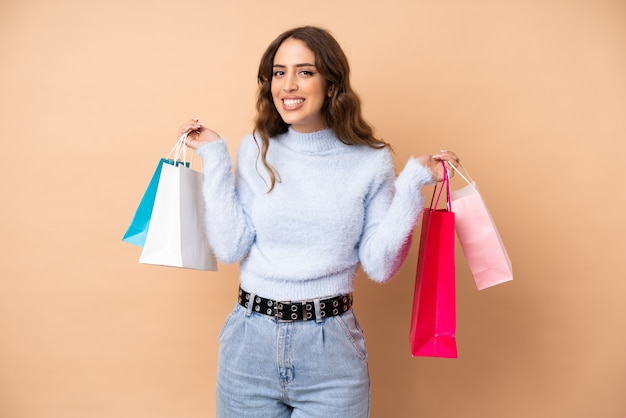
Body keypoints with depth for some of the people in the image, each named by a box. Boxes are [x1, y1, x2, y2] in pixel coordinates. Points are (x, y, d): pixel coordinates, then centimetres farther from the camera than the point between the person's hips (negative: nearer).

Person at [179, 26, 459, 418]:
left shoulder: (371, 161, -4)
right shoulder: (257, 151, -1)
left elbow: (379, 265, -6)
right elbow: (230, 247, -7)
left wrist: (413, 183, -12)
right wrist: (215, 157, -7)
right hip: (251, 342, 2)